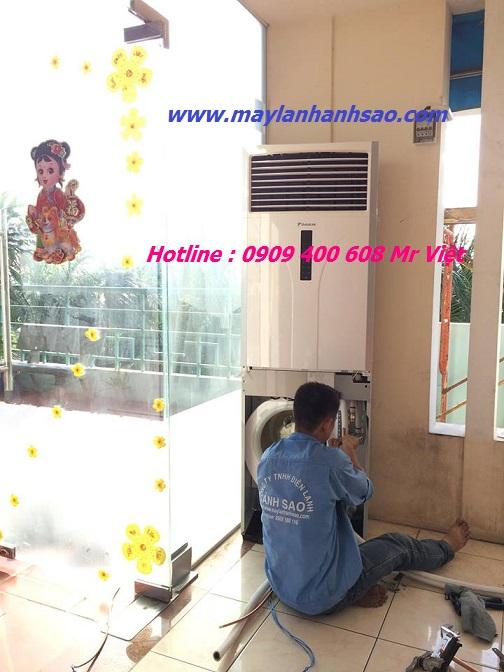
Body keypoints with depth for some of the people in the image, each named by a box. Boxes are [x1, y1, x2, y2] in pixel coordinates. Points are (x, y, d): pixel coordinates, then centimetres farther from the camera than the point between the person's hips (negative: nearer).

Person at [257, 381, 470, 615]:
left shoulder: (268, 457, -8)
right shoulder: (330, 461, -25)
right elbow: (364, 491, -4)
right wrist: (350, 452, 12)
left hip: (280, 586, 5)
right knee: (398, 544, 18)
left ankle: (358, 590, 20)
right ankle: (446, 548, 46)